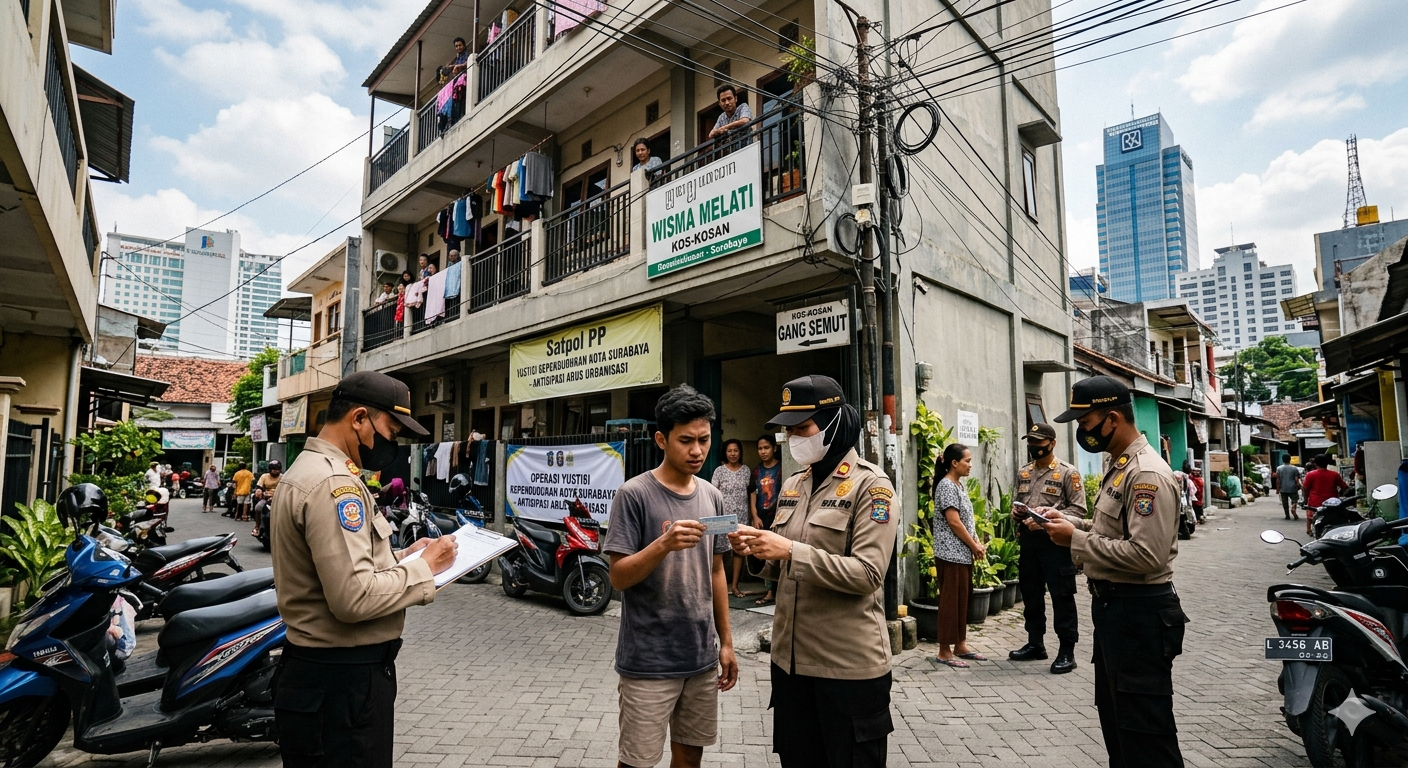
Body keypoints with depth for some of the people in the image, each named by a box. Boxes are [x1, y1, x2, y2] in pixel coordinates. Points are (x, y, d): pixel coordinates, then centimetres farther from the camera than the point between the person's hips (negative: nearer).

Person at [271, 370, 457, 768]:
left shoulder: (307, 469, 12)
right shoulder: (333, 482, -22)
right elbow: (355, 597, -29)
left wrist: (404, 555, 5)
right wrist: (424, 567, -17)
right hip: (343, 679, -11)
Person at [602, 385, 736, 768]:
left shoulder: (713, 497, 6)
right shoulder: (634, 494, -12)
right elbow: (618, 577, -13)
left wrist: (725, 642, 12)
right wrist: (664, 544, -29)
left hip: (703, 658, 5)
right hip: (649, 661, -5)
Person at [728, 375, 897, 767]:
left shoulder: (870, 485, -10)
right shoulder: (792, 486, 9)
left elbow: (867, 574, -20)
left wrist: (791, 551, -25)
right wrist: (759, 550, -5)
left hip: (849, 665, -6)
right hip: (790, 659, 7)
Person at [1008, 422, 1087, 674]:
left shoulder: (1068, 473, -6)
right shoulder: (1023, 473, 13)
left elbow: (1079, 509, -11)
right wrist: (1015, 510, 2)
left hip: (1055, 542, -7)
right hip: (1028, 541, 7)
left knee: (1062, 598, 0)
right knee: (1030, 595, 15)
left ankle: (1067, 651, 10)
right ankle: (1035, 644, 28)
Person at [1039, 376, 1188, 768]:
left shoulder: (1148, 474, -21)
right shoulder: (1119, 466, 11)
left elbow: (1146, 555, -28)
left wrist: (1076, 539, -21)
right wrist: (1069, 521, 5)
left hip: (1139, 613, -10)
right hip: (1112, 604, 10)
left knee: (1145, 734, 2)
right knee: (1115, 720, 22)